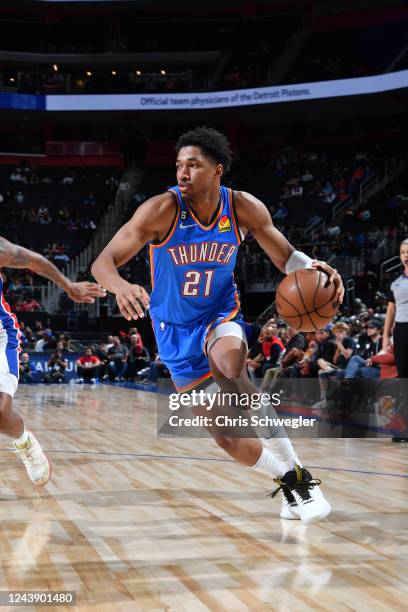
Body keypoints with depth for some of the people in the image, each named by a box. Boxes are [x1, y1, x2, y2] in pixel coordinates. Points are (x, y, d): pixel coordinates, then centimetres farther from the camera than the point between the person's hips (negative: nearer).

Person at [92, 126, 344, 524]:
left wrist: (310, 267, -24)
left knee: (229, 363, -36)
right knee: (226, 438, -3)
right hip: (175, 328, 0)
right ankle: (286, 480, 22)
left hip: (220, 314, 0)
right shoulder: (162, 209, -22)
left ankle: (296, 474, -26)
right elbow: (102, 262, -25)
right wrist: (120, 286, -49)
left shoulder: (244, 208, -14)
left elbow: (285, 257, 0)